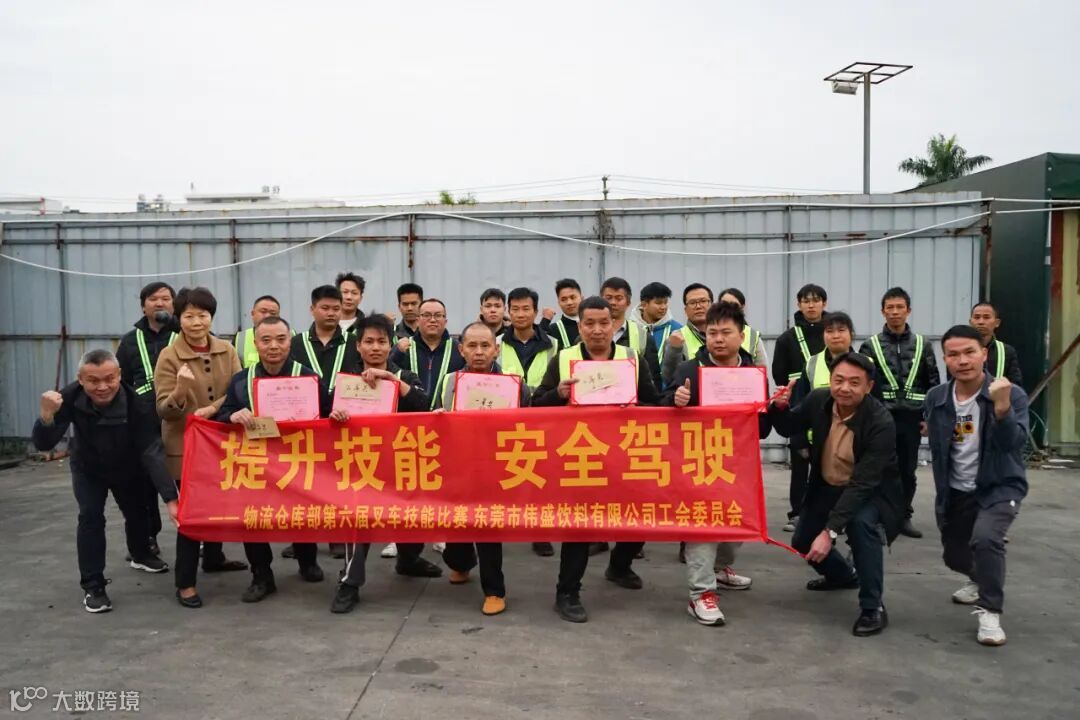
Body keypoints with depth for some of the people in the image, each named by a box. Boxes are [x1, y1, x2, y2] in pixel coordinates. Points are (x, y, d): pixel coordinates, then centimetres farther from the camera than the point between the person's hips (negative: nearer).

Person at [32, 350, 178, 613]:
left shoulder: (136, 404, -38)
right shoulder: (70, 398, -32)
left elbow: (152, 452, -40)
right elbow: (43, 445, -31)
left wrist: (170, 498, -48)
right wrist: (47, 415, -53)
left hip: (127, 470, 0)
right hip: (87, 469, 0)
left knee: (136, 513, 17)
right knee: (91, 517, -14)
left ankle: (141, 555, 48)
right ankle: (92, 586, -2)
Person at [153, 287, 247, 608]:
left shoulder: (226, 351, 0)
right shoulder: (169, 356, -12)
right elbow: (164, 411, -16)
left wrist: (213, 408, -20)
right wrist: (180, 391, -36)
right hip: (185, 445, -5)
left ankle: (213, 557, 40)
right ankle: (185, 583, 5)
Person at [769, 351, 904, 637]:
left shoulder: (881, 422, -32)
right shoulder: (818, 400, -17)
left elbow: (863, 484, -34)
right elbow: (787, 429, 3)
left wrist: (830, 531, -39)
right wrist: (780, 407, -21)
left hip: (872, 492, -6)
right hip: (827, 487, 6)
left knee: (861, 523, -34)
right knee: (803, 541, 8)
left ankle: (873, 607, -16)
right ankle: (843, 574, 41)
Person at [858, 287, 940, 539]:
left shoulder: (922, 345, 6)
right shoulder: (871, 345, 0)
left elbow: (933, 383, 7)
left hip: (911, 418, 2)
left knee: (908, 470, 9)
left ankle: (903, 517, 22)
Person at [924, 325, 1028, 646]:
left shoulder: (1012, 395, -19)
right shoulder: (936, 398, -7)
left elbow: (1014, 443, -34)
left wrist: (1002, 406, -49)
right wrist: (942, 490, 9)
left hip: (999, 487, -5)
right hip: (954, 491, 5)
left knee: (985, 538, -32)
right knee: (954, 556, 17)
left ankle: (990, 613, -13)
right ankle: (982, 579, 53)